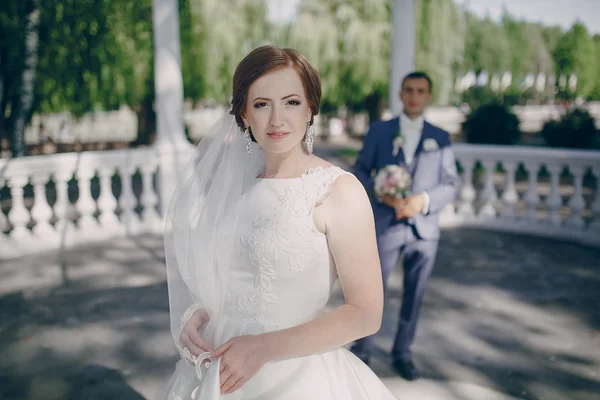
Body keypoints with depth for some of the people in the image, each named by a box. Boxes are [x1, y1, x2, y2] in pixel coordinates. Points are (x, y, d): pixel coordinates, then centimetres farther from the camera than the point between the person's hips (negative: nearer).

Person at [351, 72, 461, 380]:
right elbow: (360, 171, 4)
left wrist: (424, 200, -12)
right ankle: (361, 352, 21)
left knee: (414, 295, 10)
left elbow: (452, 184, 6)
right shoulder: (379, 130, 6)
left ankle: (402, 354, 27)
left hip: (424, 228, 2)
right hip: (384, 225, -1)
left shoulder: (440, 138, 8)